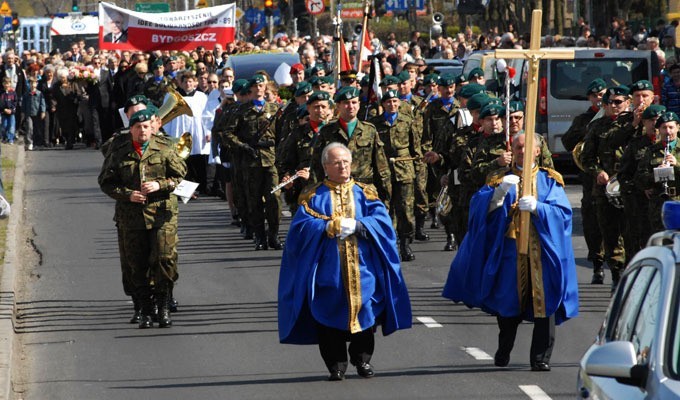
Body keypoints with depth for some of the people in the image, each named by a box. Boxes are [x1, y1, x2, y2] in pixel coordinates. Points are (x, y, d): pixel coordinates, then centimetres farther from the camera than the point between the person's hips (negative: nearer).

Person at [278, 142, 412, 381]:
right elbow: (301, 226, -2)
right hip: (328, 269, -1)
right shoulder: (314, 196, 10)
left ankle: (362, 359, 13)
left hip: (362, 269, 1)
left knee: (364, 311, -2)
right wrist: (328, 227, -16)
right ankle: (336, 365, 4)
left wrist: (356, 225, -15)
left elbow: (381, 220, 0)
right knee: (330, 315, -4)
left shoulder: (364, 193, 13)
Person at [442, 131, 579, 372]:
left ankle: (541, 358, -5)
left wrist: (537, 207, -18)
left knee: (543, 302, -8)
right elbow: (479, 208, -2)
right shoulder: (500, 179, 12)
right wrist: (500, 191, -19)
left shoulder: (549, 180, 11)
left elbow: (562, 212, -1)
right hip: (509, 250, 1)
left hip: (542, 250, -1)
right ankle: (503, 353, 23)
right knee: (508, 302, 4)